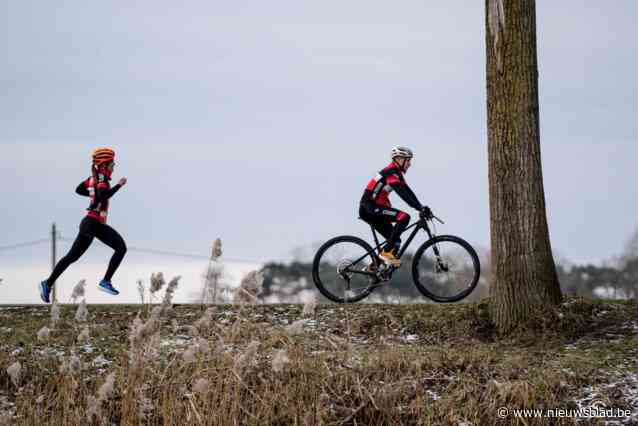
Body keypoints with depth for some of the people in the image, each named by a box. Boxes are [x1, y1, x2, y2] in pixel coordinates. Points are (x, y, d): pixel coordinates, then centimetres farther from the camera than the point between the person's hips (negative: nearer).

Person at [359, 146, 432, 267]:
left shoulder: (396, 174, 18)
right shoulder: (392, 172, -14)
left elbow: (407, 193, 18)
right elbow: (403, 193, -27)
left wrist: (422, 207, 10)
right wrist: (420, 208, -32)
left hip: (373, 208, 10)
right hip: (370, 207, -10)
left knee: (395, 241, 8)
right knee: (404, 217, -24)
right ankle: (386, 252, -23)